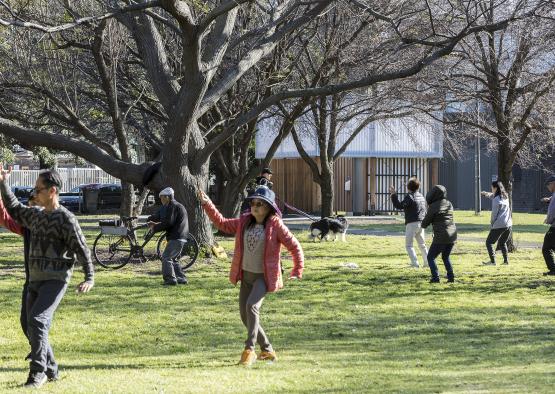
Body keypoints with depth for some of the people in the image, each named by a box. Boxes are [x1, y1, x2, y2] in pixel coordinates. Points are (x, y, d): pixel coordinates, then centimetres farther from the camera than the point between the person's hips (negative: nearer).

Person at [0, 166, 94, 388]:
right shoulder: (36, 216, 15)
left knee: (37, 320, -24)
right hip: (35, 280, 8)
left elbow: (81, 249, -11)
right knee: (33, 329, 8)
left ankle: (37, 373, -20)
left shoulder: (65, 219, -9)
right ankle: (50, 370, 23)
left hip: (56, 280, -8)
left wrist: (90, 278, -19)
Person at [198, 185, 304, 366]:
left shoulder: (275, 225, -11)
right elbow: (222, 223, 14)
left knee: (252, 306, -28)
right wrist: (207, 205, 4)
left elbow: (295, 247, -7)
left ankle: (249, 349, -24)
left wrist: (297, 273, -8)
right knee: (245, 316, 8)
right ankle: (267, 350, 22)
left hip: (264, 276, -7)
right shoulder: (244, 222, 6)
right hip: (246, 275, 7)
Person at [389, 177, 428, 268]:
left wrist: (393, 195, -21)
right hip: (421, 223, 8)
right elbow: (425, 211, 22)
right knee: (422, 244, 19)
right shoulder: (421, 196, 14)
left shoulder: (409, 196, -12)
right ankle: (427, 262, 19)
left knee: (409, 245, -2)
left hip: (412, 224, -8)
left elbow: (400, 206, -24)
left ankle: (415, 263, -12)